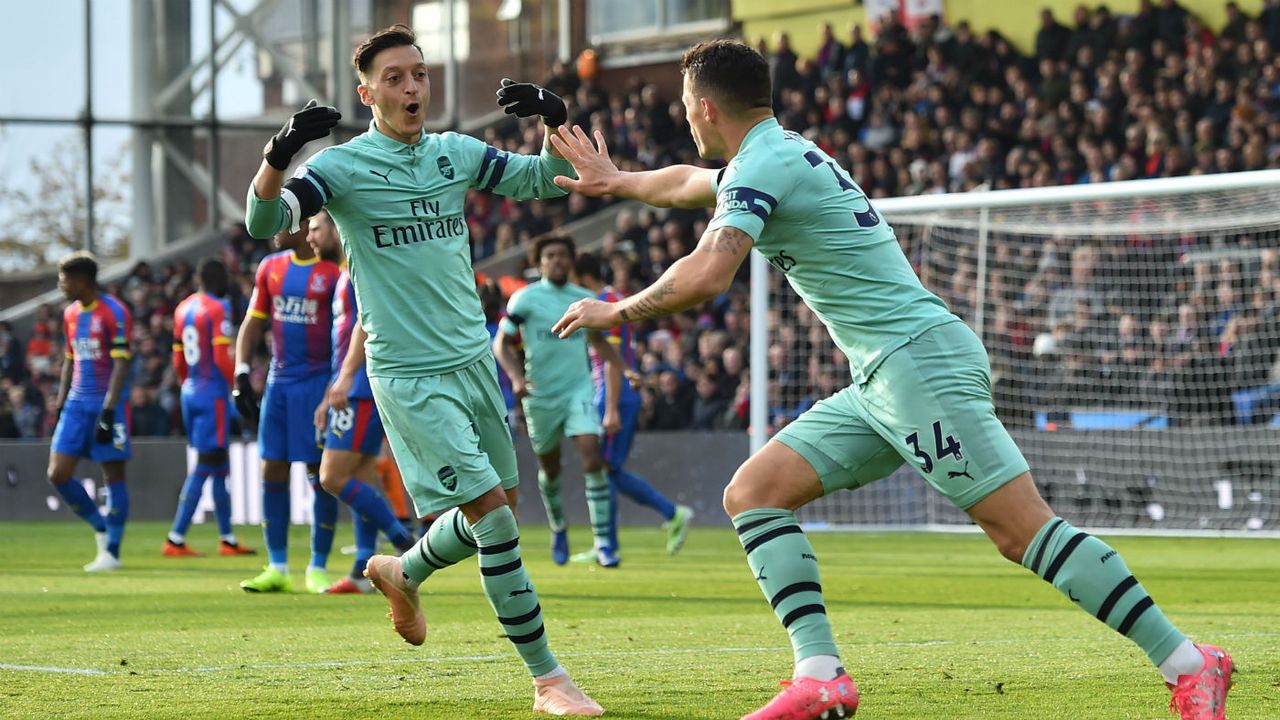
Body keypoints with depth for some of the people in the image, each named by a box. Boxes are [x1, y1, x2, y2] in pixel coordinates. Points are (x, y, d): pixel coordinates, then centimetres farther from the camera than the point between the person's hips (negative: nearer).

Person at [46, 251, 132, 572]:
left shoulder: (114, 312, -10)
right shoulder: (71, 314, 13)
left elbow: (121, 365, -13)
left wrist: (108, 411, -18)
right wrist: (60, 406, 16)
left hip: (108, 403, -7)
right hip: (77, 402, 7)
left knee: (113, 476, -1)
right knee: (58, 474, -1)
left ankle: (111, 551, 4)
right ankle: (101, 527, 16)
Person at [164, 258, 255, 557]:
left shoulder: (183, 309, 13)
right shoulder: (218, 309, -11)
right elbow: (222, 357, -18)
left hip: (190, 393, 8)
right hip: (213, 394, -8)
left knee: (219, 466, 15)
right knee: (206, 466, -6)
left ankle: (227, 538, 19)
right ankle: (176, 539, -10)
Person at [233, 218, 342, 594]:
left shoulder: (336, 271, -8)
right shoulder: (271, 268, 10)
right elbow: (253, 324, 15)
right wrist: (241, 375, 5)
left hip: (318, 384, -6)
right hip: (279, 381, 6)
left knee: (320, 474, -2)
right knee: (272, 471, 3)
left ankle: (318, 569, 6)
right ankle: (277, 568, 8)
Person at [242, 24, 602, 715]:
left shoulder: (456, 154, 8)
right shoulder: (342, 166, -8)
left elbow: (546, 180, 14)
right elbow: (264, 220, -21)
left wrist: (555, 120, -6)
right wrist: (278, 154, -40)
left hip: (474, 360, 6)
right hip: (410, 377, -6)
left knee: (494, 514, 13)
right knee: (493, 513, -13)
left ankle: (401, 573, 43)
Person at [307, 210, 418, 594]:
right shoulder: (347, 273, 22)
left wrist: (346, 377, -28)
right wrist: (330, 398, 27)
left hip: (365, 388, -10)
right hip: (358, 389, 10)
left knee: (334, 477, -13)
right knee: (361, 480, 8)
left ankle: (408, 545, -10)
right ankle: (363, 572, 9)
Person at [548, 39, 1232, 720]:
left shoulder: (762, 165, -10)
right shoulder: (775, 154, 20)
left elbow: (706, 277, -23)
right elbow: (688, 183, 44)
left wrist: (615, 312, -8)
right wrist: (614, 181, 58)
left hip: (920, 359, -10)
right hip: (882, 382, 10)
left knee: (1021, 529, -15)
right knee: (752, 492, 3)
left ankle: (1188, 665, -14)